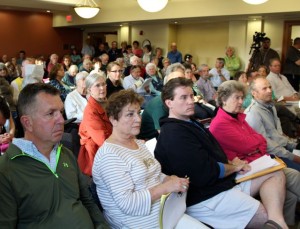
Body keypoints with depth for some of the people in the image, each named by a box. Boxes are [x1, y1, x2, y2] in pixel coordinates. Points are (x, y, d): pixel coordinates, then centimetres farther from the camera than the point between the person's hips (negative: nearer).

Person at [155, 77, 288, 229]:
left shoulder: (191, 123, 16)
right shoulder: (174, 134, -20)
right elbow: (206, 173, -23)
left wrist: (231, 164, -3)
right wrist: (234, 167, -6)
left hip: (224, 180, 11)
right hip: (204, 198, -11)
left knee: (276, 174, 2)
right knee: (267, 217, -17)